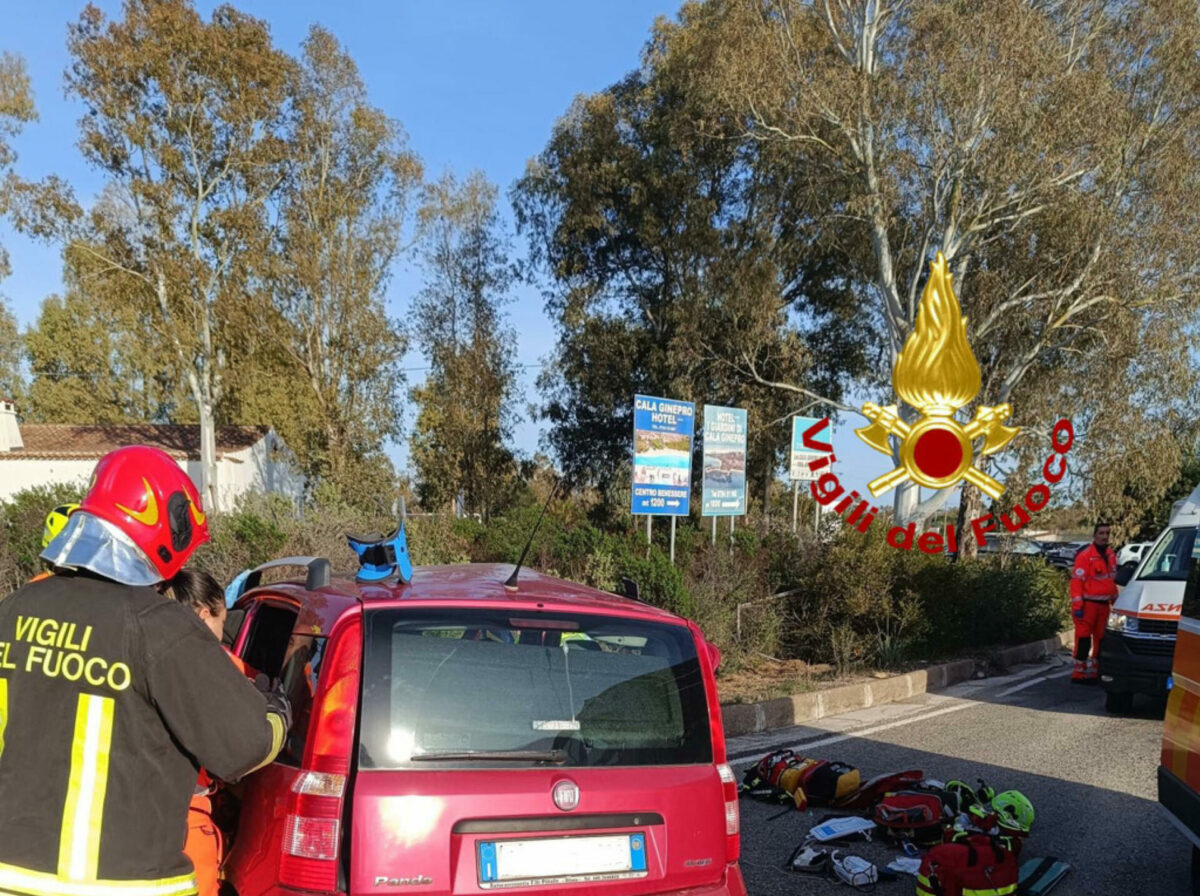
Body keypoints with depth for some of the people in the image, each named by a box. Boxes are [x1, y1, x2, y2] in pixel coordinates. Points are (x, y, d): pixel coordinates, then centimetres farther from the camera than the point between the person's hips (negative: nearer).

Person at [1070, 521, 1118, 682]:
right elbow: (1077, 581, -14)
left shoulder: (1111, 555, 12)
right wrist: (1077, 606, -19)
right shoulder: (1085, 556, -12)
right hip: (1088, 603, -8)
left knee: (1100, 638, 13)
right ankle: (1079, 672, 0)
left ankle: (1094, 671, 22)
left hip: (1104, 604, 8)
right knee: (1083, 638, -6)